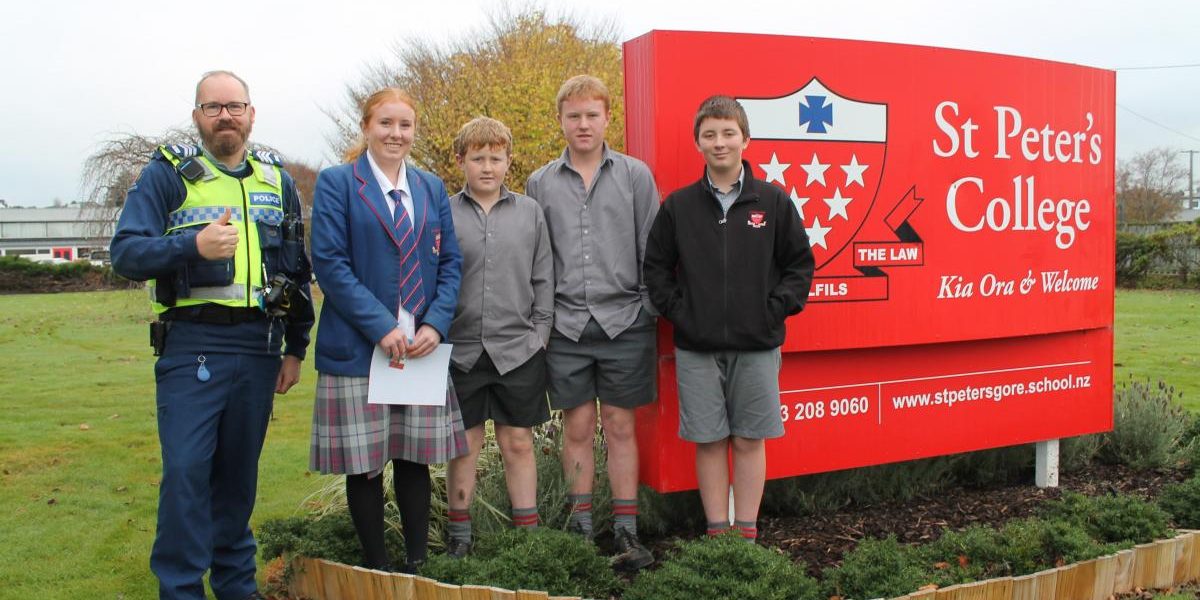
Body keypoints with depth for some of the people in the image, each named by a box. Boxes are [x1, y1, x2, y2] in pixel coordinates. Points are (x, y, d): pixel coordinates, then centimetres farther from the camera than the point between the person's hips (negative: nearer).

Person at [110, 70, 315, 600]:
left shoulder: (276, 179, 11)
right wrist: (194, 246, -27)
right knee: (186, 470, -7)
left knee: (240, 469, 12)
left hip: (258, 347, 4)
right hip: (191, 344, -3)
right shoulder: (167, 173, 0)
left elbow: (297, 270, 16)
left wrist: (296, 347, 13)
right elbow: (125, 253, -9)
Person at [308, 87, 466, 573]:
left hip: (422, 346, 4)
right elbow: (329, 262, -9)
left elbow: (449, 262, 10)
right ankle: (377, 569, 18)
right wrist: (381, 327, -16)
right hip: (357, 347, -3)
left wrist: (436, 323, -7)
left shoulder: (431, 188, 13)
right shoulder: (336, 183, -1)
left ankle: (417, 565, 20)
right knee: (364, 464, 3)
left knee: (416, 458, 8)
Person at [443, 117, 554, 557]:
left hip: (518, 350, 0)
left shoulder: (530, 212, 6)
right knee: (464, 445, 9)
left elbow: (543, 279, 8)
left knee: (518, 444, 8)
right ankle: (459, 533, 22)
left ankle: (528, 532, 19)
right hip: (460, 350, 0)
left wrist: (540, 332, 2)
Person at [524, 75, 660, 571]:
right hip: (566, 325, 1)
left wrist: (651, 314, 0)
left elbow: (652, 253, 4)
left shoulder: (635, 175, 4)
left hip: (623, 323, -1)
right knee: (577, 427, 7)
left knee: (620, 427, 5)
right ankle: (581, 524, 19)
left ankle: (626, 529, 14)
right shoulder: (540, 183, 8)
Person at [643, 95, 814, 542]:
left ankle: (747, 533, 17)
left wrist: (775, 310, -3)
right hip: (697, 347, 1)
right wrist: (677, 311, -2)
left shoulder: (773, 202, 2)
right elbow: (656, 267, 9)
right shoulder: (678, 206, 4)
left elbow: (800, 263, 7)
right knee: (709, 440, 6)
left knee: (749, 439, 6)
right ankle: (717, 532, 17)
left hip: (757, 345, 0)